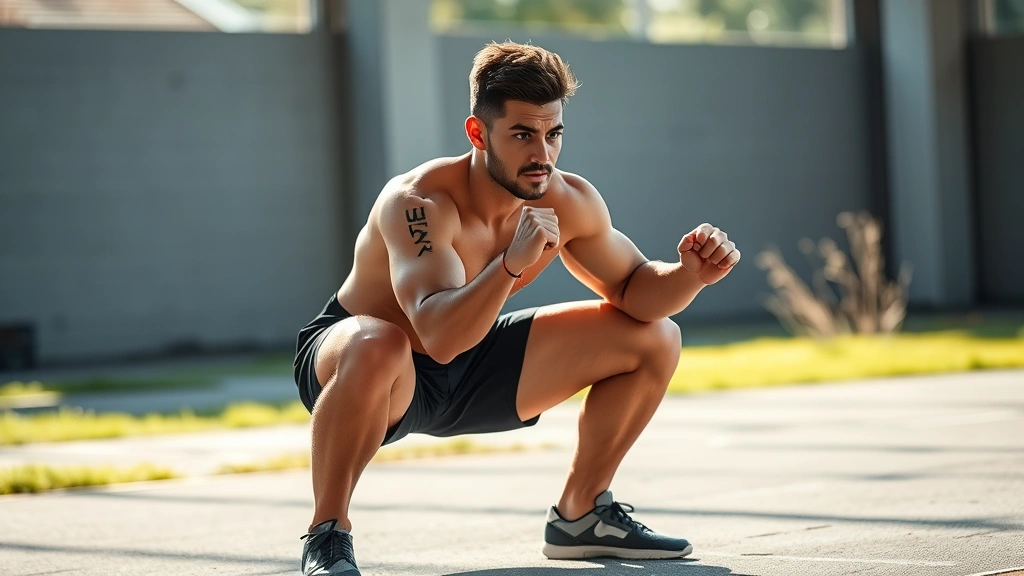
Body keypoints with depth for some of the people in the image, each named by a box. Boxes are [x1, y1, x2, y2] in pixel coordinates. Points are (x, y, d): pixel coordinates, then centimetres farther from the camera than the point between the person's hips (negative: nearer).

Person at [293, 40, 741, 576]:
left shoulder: (569, 201, -11)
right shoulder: (418, 203, -31)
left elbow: (634, 290, 2)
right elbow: (437, 336, -44)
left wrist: (690, 274, -19)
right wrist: (512, 264, -58)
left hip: (469, 370, 7)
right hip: (366, 368, -7)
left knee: (653, 338, 2)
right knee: (377, 345, -45)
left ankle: (579, 514, 15)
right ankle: (327, 533, -24)